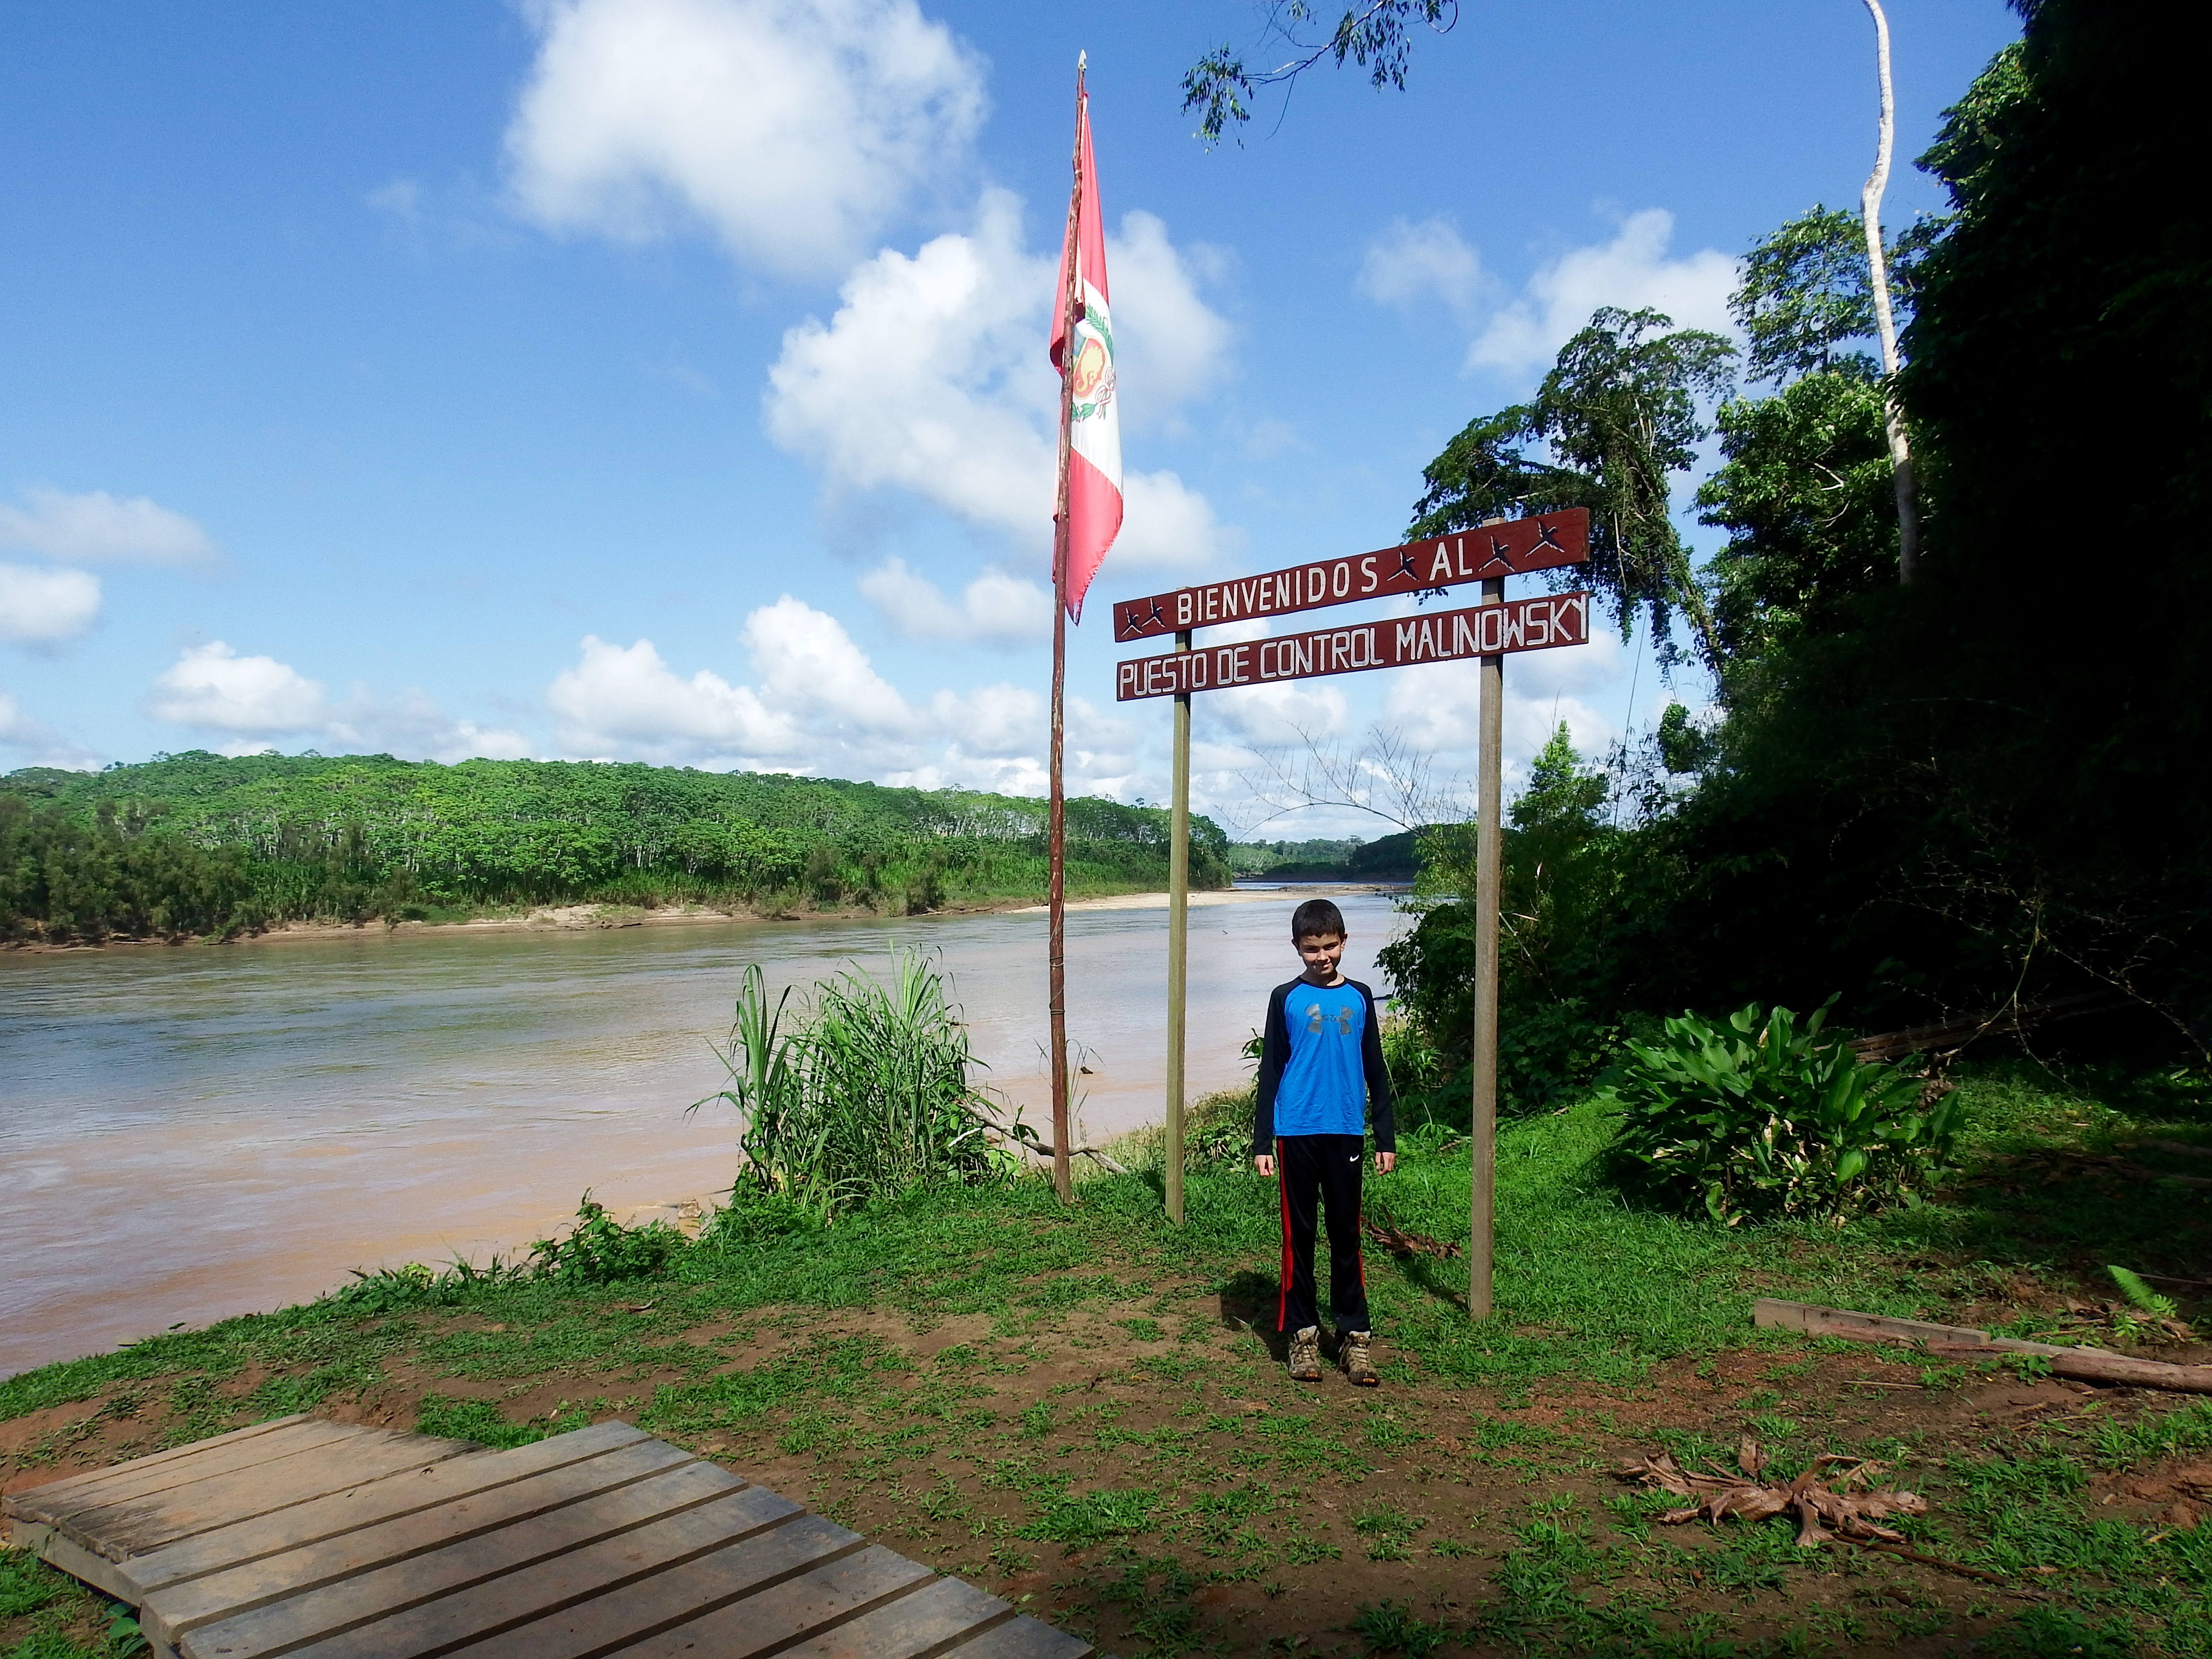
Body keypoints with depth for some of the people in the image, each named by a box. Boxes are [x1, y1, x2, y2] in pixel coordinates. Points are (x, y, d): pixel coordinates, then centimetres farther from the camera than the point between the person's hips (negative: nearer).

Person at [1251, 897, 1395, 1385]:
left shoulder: (1359, 997, 7)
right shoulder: (1286, 999, 1)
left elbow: (1375, 1071, 11)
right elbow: (1270, 1072, 2)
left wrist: (1386, 1138, 8)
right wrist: (1262, 1143, -2)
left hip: (1346, 1133, 2)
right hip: (1297, 1133, -2)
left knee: (1347, 1234, 7)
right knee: (1299, 1234, 6)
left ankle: (1354, 1335, 15)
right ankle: (1302, 1333, 15)